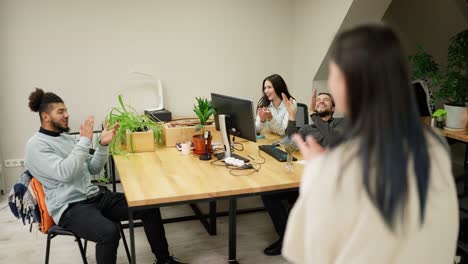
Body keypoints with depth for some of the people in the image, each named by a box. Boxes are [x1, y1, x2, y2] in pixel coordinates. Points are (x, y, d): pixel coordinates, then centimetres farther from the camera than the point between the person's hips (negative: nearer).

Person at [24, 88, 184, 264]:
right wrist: (85, 141, -21)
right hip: (70, 207, -8)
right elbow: (64, 173, -23)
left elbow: (92, 169, 15)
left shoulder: (66, 137, 16)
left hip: (95, 196, 8)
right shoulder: (36, 145, -8)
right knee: (109, 231, -37)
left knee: (149, 207, -4)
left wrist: (103, 145, 0)